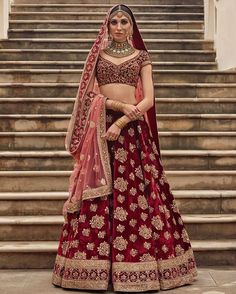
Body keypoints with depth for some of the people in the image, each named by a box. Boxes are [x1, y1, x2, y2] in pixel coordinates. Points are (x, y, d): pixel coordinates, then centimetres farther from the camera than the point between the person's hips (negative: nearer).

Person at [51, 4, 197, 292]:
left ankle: (137, 261, 3)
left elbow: (149, 99, -1)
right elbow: (89, 94, 3)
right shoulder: (97, 55, 12)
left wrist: (121, 123, -13)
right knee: (99, 196, -3)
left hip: (132, 129, 0)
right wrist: (120, 105, -12)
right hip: (101, 128, 1)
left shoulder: (141, 57, 9)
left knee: (136, 193, -4)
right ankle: (98, 263, 3)